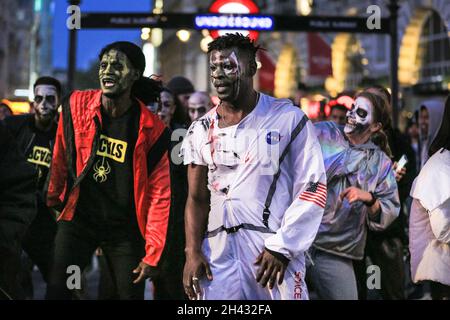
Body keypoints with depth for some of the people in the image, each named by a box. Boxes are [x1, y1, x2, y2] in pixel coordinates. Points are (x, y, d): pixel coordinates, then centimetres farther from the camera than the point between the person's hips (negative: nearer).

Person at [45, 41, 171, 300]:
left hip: (125, 230, -1)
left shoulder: (151, 128, -12)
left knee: (131, 293, 5)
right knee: (57, 291, -6)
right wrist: (54, 198, 21)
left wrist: (152, 255, -11)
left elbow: (159, 193, -9)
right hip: (78, 219, 1)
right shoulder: (77, 105, -6)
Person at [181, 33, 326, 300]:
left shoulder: (288, 119, -3)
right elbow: (197, 198, 10)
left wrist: (281, 248, -11)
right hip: (217, 255, 3)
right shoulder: (202, 130, 9)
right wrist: (193, 253, -3)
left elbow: (312, 188, -5)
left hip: (275, 254, -3)